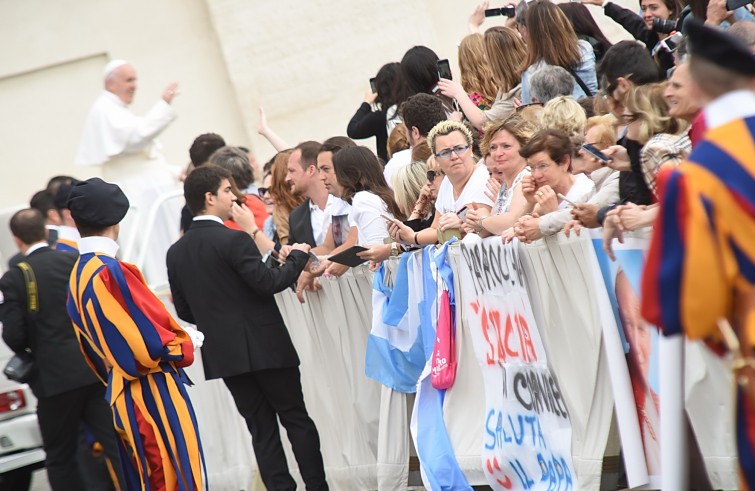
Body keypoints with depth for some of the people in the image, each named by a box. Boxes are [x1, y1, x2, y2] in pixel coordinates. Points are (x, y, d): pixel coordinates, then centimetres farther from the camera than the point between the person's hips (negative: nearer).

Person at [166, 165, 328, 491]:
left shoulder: (176, 252, 5)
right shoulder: (233, 240, -16)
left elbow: (184, 311, 9)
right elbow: (267, 283, -18)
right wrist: (298, 257, -4)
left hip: (224, 354, 6)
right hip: (265, 347, -5)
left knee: (261, 428, 9)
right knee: (296, 419, 5)